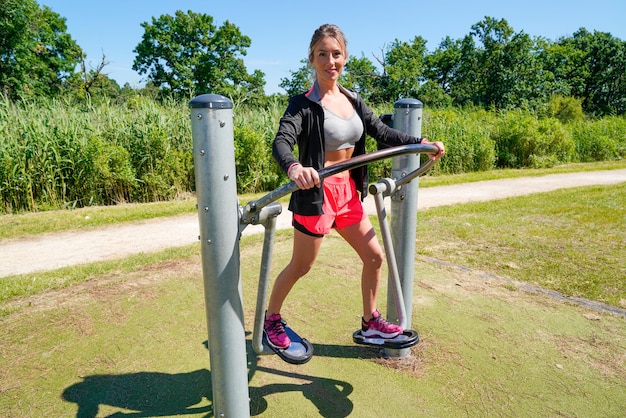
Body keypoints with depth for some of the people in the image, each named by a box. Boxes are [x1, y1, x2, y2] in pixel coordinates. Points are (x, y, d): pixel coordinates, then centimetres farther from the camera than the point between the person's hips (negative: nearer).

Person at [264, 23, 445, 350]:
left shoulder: (352, 100, 8)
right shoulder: (304, 104, -13)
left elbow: (382, 132, 11)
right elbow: (281, 141, -29)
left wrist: (420, 143, 0)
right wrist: (295, 168, -51)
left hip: (348, 193, 7)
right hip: (316, 194, -7)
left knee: (374, 257, 13)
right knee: (300, 267, 6)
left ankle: (370, 323, 32)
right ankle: (270, 320, 33)